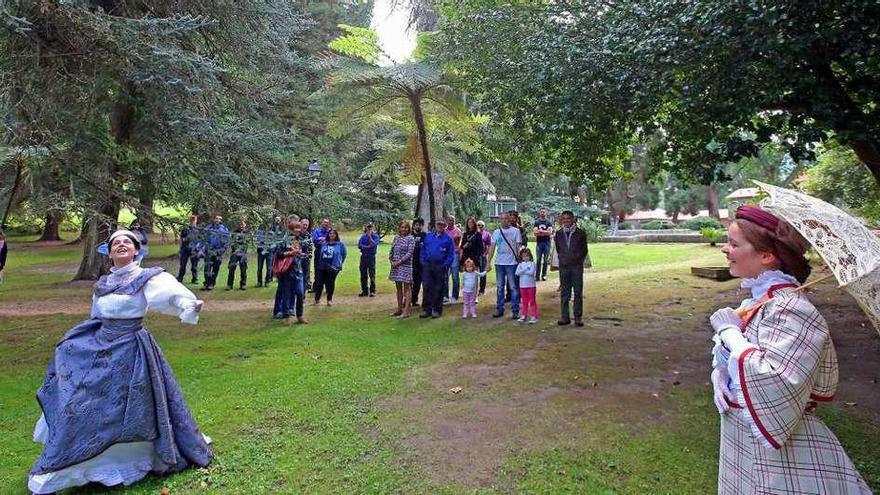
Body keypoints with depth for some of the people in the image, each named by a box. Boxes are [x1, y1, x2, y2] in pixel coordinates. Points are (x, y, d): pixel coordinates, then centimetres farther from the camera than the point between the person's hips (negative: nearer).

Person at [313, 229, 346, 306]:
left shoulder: (340, 244, 1)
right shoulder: (323, 244, 10)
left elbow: (343, 255, 5)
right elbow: (319, 254, 18)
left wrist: (338, 264, 4)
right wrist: (319, 263, 12)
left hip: (333, 268, -3)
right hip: (322, 267, 3)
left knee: (330, 283, 5)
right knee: (319, 283, 2)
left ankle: (329, 299, 18)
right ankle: (317, 299, 16)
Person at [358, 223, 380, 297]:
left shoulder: (376, 236, 1)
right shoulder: (363, 236, 8)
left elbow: (374, 244, -16)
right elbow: (359, 245, -3)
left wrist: (370, 236, -11)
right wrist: (367, 247, -13)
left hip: (371, 257, -3)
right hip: (363, 257, 3)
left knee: (372, 274, -4)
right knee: (363, 275, 6)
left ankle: (372, 291, 4)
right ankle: (364, 291, 15)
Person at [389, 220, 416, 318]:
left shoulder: (411, 238, -6)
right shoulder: (396, 238, 11)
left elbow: (409, 253, -13)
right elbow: (391, 251, 13)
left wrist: (399, 262, -16)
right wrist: (391, 261, -3)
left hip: (406, 266, -6)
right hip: (396, 266, 6)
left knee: (407, 288, -2)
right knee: (398, 288, 13)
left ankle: (406, 311, -1)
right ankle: (399, 309, 21)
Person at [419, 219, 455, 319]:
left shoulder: (448, 238, 2)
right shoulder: (428, 236, 11)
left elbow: (451, 254, -1)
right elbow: (423, 250, 13)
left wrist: (446, 265, -10)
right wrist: (422, 261, 2)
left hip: (440, 267, -2)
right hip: (427, 265, 2)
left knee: (438, 289, 5)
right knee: (427, 287, 0)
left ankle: (437, 310, 14)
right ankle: (426, 309, 8)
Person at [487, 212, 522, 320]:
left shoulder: (515, 231, -2)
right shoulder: (496, 232, 7)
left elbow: (519, 247, -3)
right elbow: (492, 247, 6)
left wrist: (520, 260, -10)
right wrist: (488, 262, 0)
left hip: (512, 263, -4)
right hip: (499, 263, 4)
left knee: (513, 287, 1)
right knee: (499, 287, 10)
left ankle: (515, 310, 6)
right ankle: (499, 309, 19)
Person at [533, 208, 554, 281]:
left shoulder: (549, 222, 4)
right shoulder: (537, 222, 9)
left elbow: (550, 232, -8)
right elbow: (535, 232, -2)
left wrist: (540, 231, -8)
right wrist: (545, 232, -10)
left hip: (547, 242, -1)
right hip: (539, 242, 1)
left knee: (546, 260, 1)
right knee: (538, 259, -1)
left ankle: (544, 275, 8)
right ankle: (537, 275, 0)